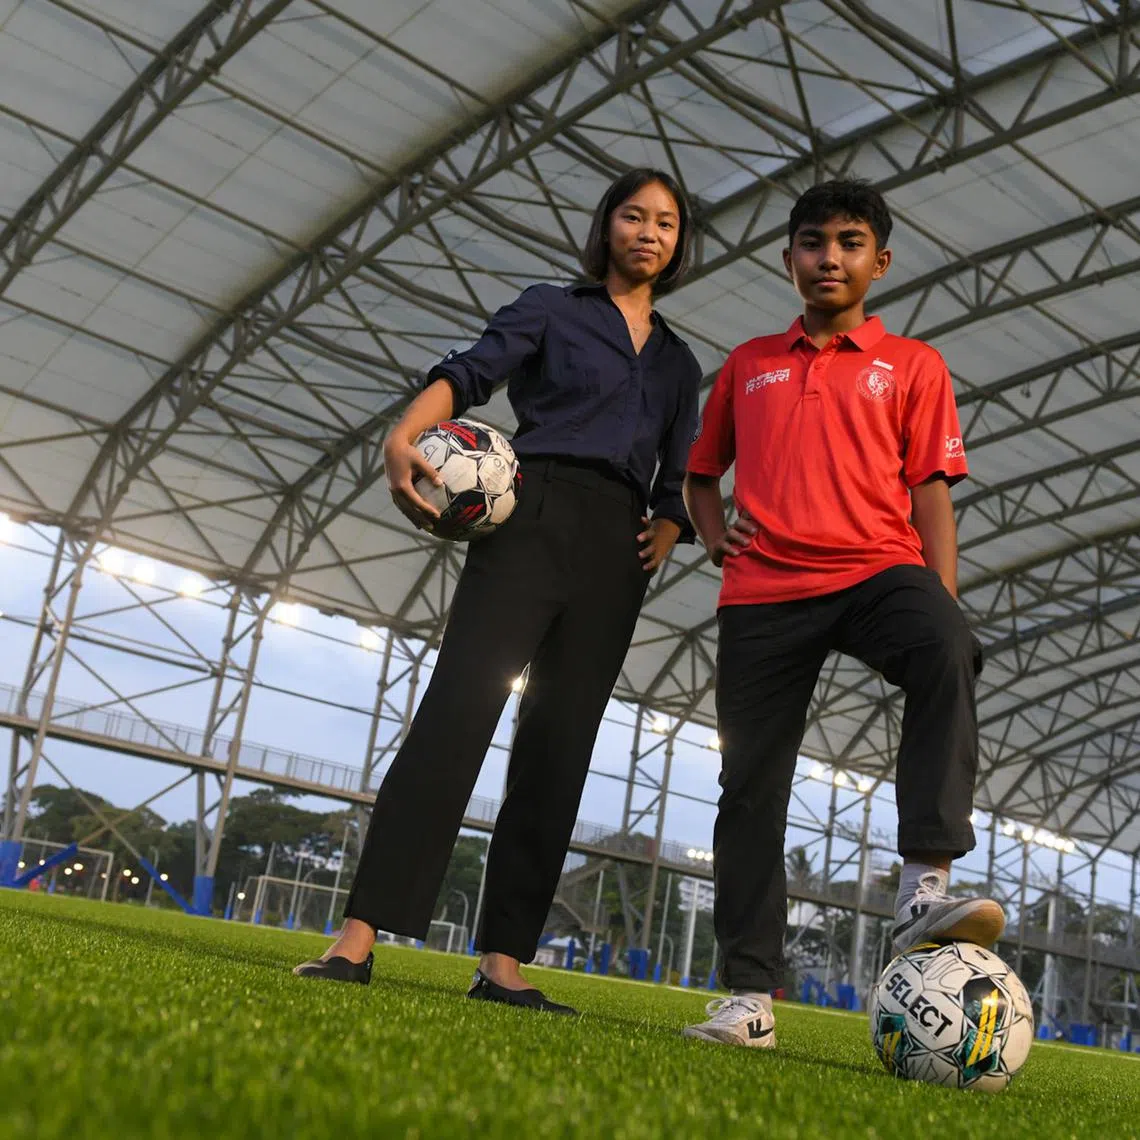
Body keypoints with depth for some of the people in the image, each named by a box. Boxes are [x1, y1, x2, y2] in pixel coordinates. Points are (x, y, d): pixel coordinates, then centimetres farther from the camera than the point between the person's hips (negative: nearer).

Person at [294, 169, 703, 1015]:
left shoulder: (679, 363, 23)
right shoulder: (552, 309, 13)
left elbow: (676, 486, 22)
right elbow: (470, 373, -3)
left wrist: (661, 540, 0)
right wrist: (405, 436, -23)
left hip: (616, 550, 4)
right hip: (535, 518, -4)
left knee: (559, 749, -2)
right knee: (458, 709, -18)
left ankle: (504, 964, 0)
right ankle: (359, 937, -21)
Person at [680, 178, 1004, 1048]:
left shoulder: (912, 365, 13)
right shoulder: (748, 365, 19)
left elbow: (931, 491, 5)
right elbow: (700, 469, 29)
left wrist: (942, 608, -7)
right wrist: (715, 534, 8)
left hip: (877, 570, -2)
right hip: (764, 587, 2)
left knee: (948, 653, -36)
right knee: (751, 786, -1)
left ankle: (926, 887, -39)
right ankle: (750, 996, 6)